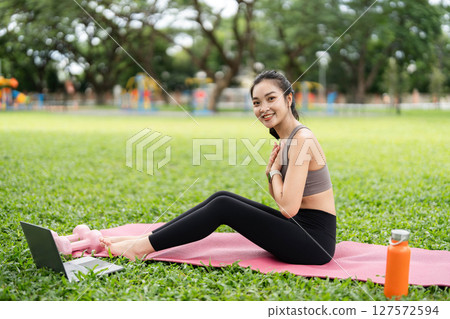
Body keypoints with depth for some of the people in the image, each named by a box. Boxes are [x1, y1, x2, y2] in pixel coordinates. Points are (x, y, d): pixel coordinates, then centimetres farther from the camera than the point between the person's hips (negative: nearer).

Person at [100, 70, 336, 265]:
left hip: (315, 242, -9)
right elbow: (280, 198, 17)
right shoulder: (285, 139, 10)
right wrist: (271, 171, -2)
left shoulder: (302, 140, -19)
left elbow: (288, 207, -24)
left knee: (223, 205, -14)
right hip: (300, 226, 9)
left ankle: (142, 247, -5)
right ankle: (146, 238, 7)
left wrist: (274, 171, -9)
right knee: (222, 197, 3)